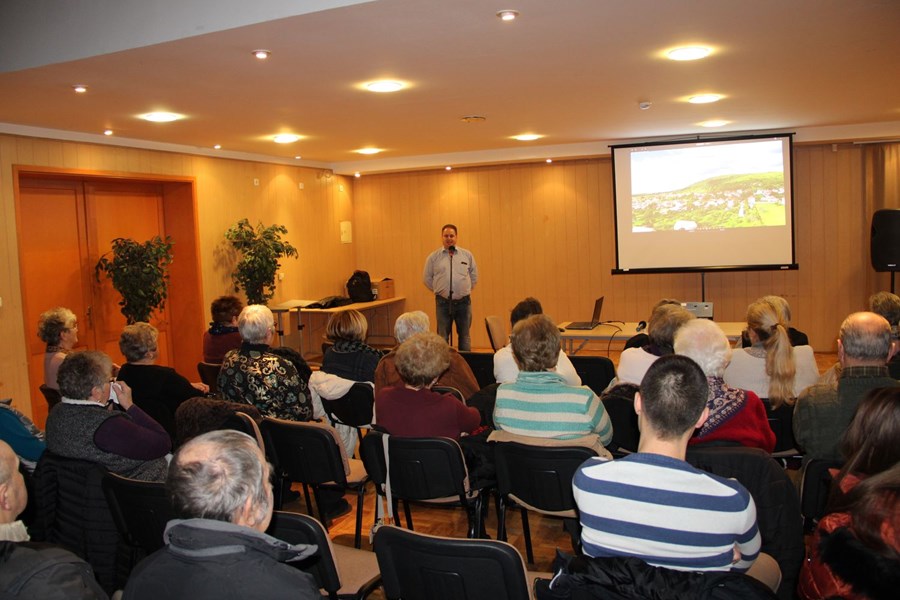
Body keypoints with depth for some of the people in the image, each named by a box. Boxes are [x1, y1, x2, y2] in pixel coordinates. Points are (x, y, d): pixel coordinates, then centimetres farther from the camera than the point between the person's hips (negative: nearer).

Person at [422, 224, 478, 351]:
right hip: (443, 302, -1)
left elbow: (474, 275, 15)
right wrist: (439, 290, 9)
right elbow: (427, 278, 10)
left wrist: (466, 289, 12)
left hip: (463, 301, 1)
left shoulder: (467, 255, 4)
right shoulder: (433, 257, 1)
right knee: (442, 336, 6)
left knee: (464, 336, 9)